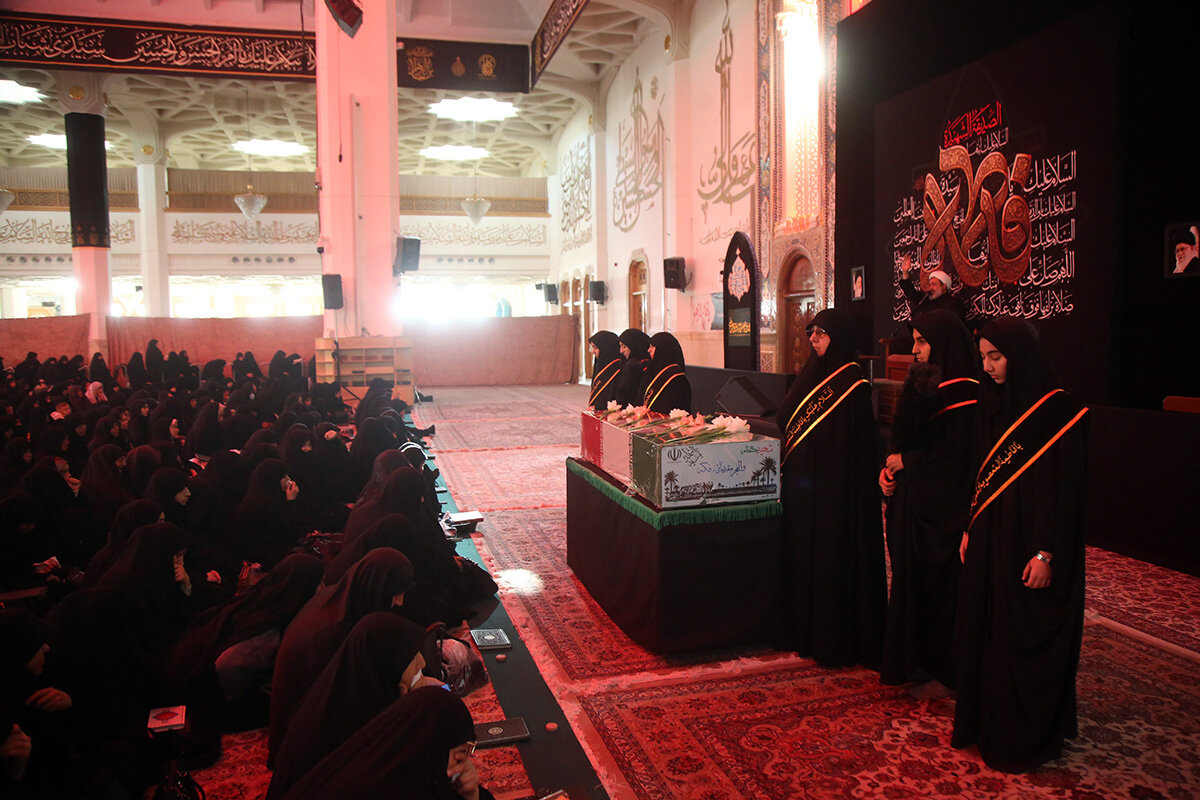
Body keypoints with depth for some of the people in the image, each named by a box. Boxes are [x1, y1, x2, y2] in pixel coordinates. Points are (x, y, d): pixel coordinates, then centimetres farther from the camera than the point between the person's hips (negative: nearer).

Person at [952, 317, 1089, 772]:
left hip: (1028, 544, -7)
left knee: (1022, 639, 2)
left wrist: (1047, 553, -19)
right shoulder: (994, 402, 8)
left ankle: (1025, 737, 17)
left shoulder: (1058, 411, -14)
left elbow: (1066, 486, -16)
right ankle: (983, 721, 27)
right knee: (983, 629, 12)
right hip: (989, 539, 7)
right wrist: (970, 529, 13)